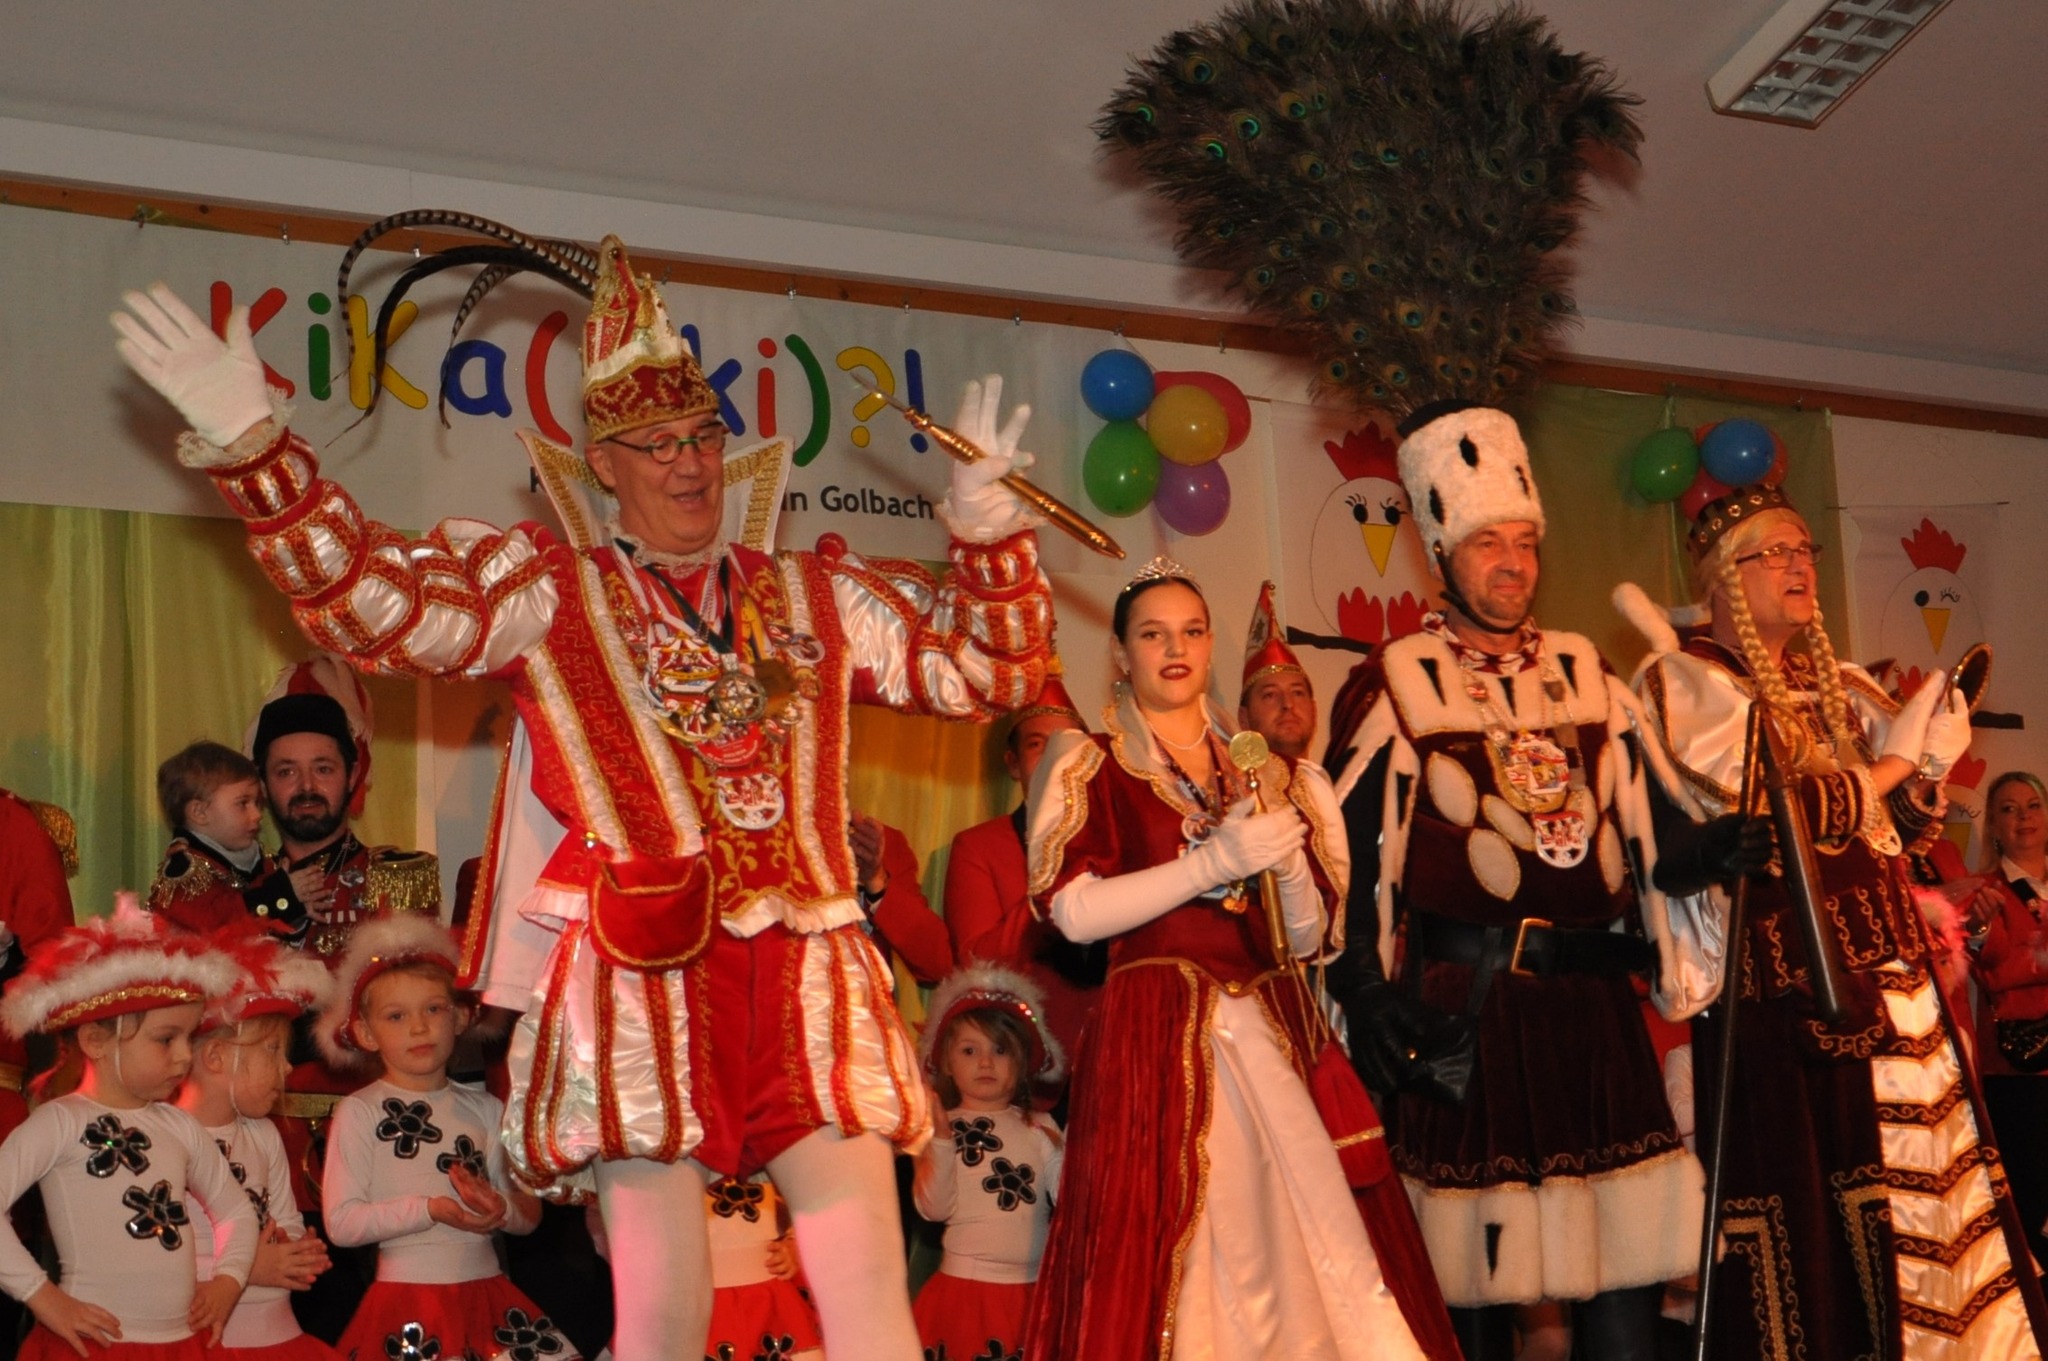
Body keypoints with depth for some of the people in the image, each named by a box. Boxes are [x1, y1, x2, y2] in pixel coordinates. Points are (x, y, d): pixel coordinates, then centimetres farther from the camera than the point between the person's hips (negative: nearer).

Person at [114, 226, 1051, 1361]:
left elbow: (983, 666, 20)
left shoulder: (814, 596, 18)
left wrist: (987, 521, 6)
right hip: (640, 972, -3)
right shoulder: (549, 587, 8)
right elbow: (382, 604, -5)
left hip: (802, 970, 3)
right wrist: (255, 451, -15)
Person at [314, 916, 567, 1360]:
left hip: (487, 1292, 4)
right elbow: (341, 1222, -9)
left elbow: (530, 1214, 11)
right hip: (408, 1298, -4)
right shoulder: (359, 1112, -1)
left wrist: (500, 1208, -11)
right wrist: (429, 1210, -17)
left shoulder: (485, 1109, 11)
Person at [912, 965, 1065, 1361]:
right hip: (963, 1288, -2)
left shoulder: (1040, 1128, 6)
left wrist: (1062, 1152, -13)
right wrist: (939, 1138, -16)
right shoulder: (943, 1127, 2)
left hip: (1032, 1291, 2)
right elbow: (933, 1209, -9)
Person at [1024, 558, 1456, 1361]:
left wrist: (1288, 865, -6)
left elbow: (1309, 940, 14)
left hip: (1276, 1034, 4)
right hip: (1156, 1034, -3)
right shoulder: (1087, 765, 8)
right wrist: (1213, 860, -14)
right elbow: (1073, 911, -8)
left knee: (1309, 1248, -5)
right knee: (1165, 1256, -10)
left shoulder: (1267, 774, 18)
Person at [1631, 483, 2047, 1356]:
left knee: (1918, 1187, 2)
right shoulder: (1686, 682, -2)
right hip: (1779, 981, -6)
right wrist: (1894, 760, -3)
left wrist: (1927, 768, 0)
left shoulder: (1839, 686, 19)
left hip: (1880, 964, 7)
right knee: (1803, 1196, -8)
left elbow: (1902, 827, 20)